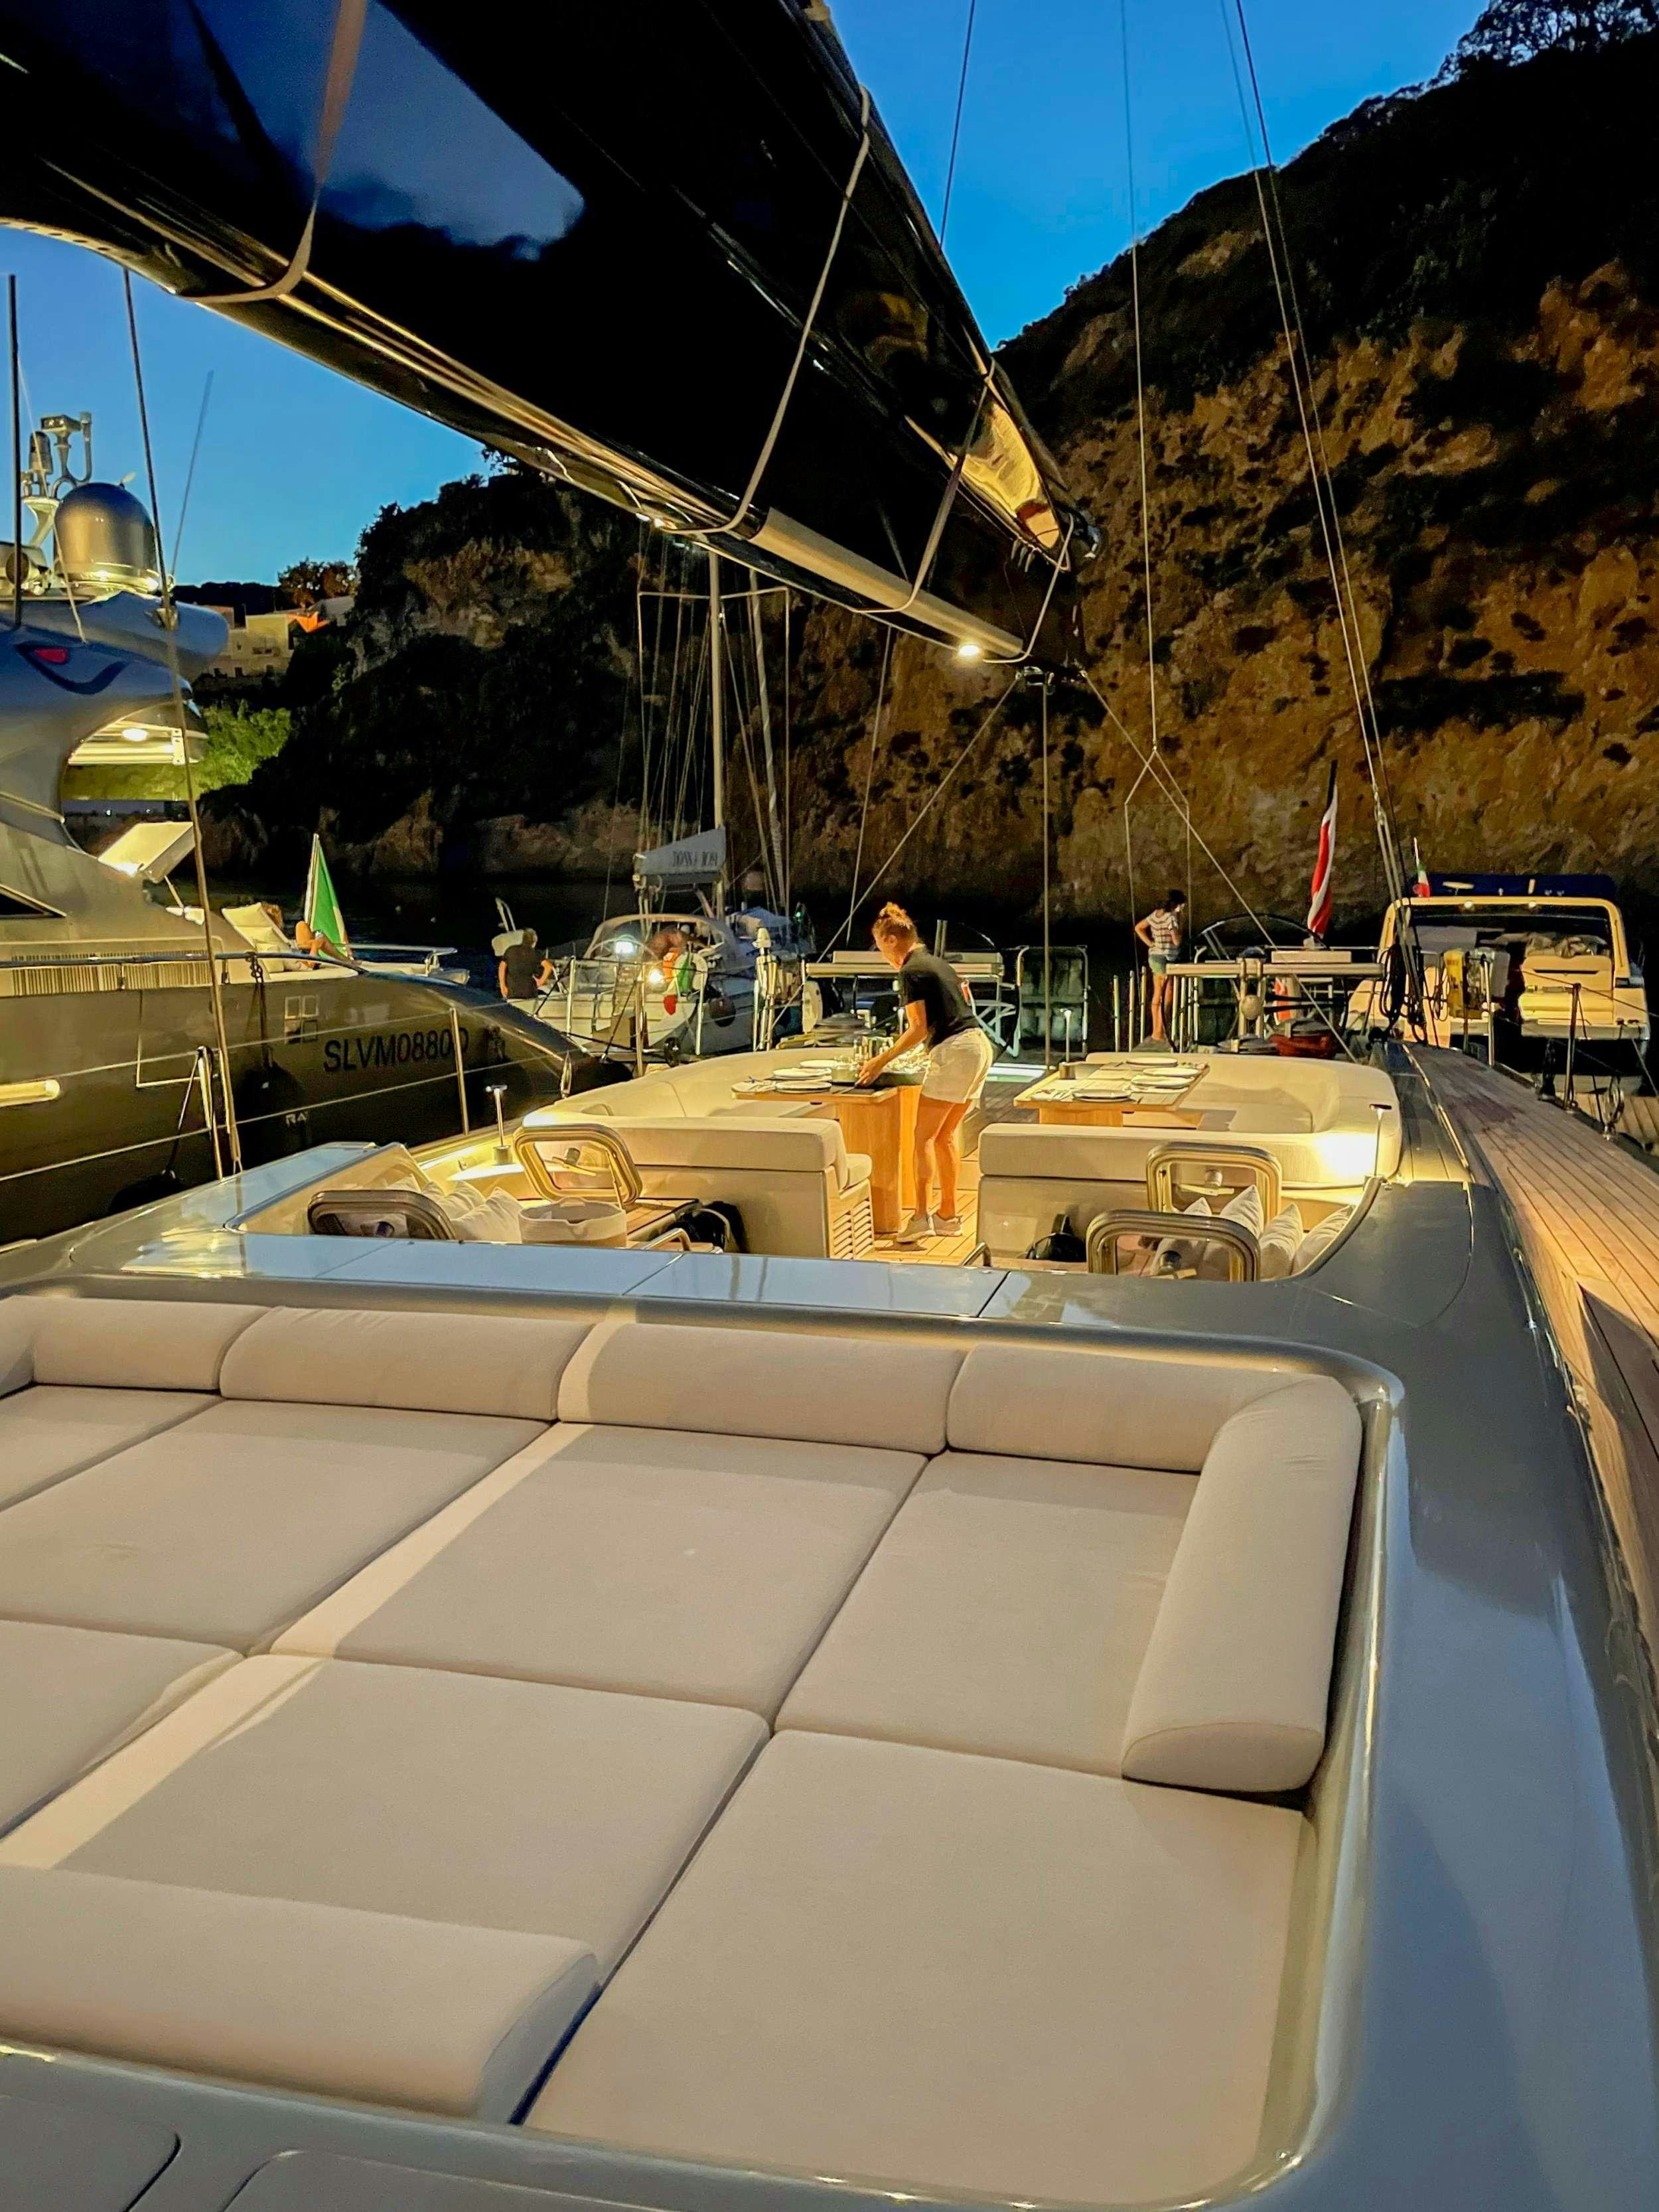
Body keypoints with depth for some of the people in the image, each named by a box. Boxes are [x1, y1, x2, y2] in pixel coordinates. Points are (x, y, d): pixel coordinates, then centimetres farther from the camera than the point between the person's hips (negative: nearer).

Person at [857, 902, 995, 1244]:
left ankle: (921, 1216, -11)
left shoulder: (911, 972, -8)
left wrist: (882, 1060, -9)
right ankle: (948, 1215, 18)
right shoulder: (938, 962, 19)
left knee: (924, 1136, -5)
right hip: (980, 1045, 9)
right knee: (945, 1136, 15)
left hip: (954, 1052, -9)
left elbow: (919, 1029, -14)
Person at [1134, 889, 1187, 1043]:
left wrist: (1150, 943, 9)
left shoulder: (1156, 914, 7)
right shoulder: (1172, 917, -16)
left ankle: (1156, 1031, 22)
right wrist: (1182, 922, -10)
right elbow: (1177, 941, -17)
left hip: (1154, 957, 9)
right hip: (1166, 959, -9)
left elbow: (1138, 928, 14)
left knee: (1157, 996, 15)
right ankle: (1160, 1032, 0)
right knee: (1166, 999, -2)